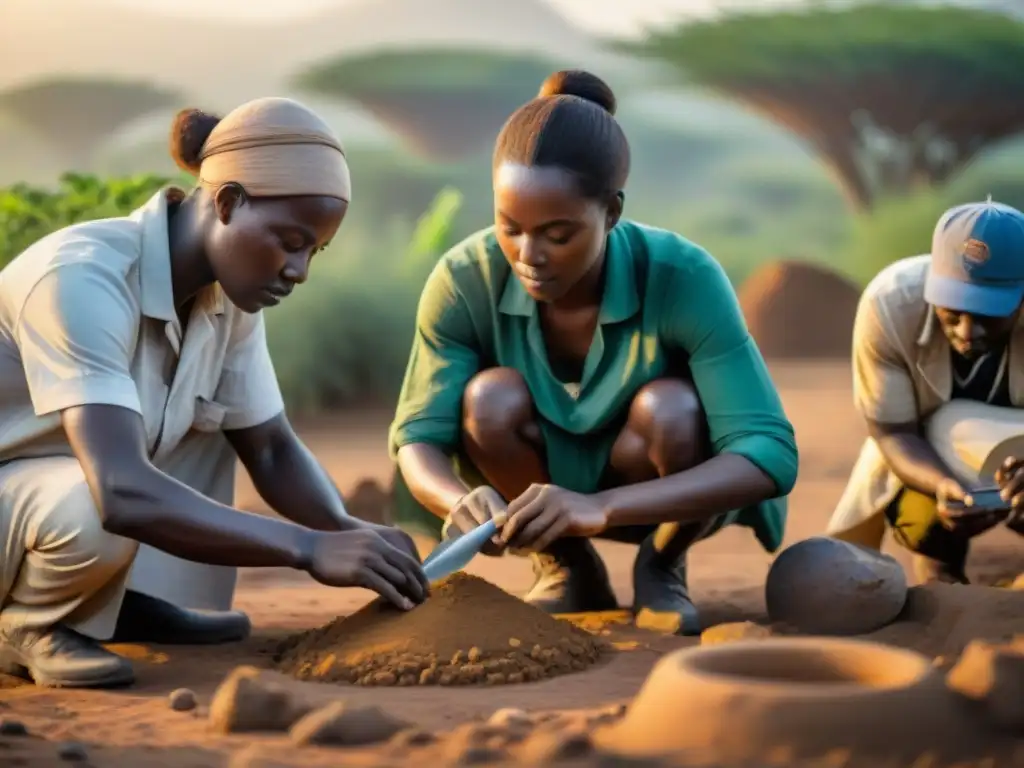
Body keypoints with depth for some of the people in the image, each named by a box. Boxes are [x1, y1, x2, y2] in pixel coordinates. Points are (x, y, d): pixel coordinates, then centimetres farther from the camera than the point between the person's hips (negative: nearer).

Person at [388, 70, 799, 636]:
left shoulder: (683, 278, -31)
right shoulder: (465, 280, -25)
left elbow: (771, 455, -35)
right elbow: (417, 438, -19)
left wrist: (599, 507, -49)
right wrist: (462, 498, -45)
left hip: (655, 491, -1)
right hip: (539, 479, 2)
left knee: (671, 407, -33)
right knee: (492, 397, -29)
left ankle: (661, 567, -2)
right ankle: (566, 570, -1)